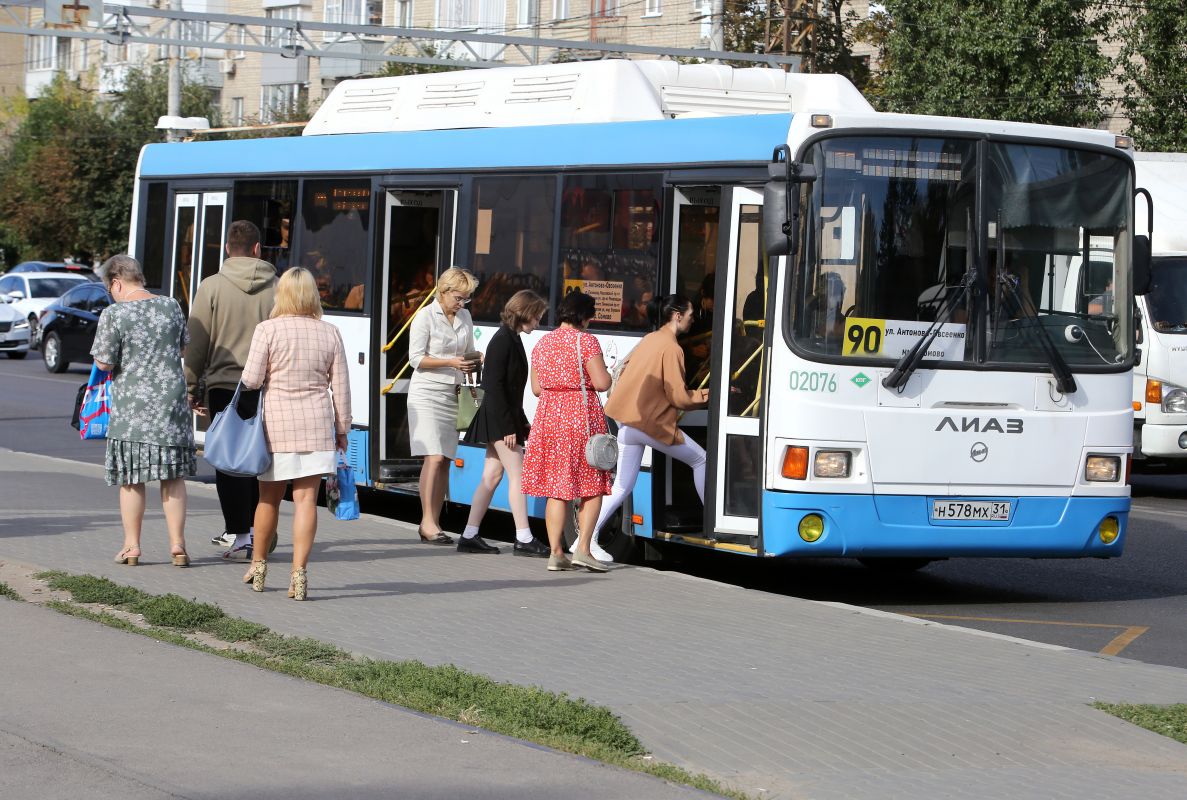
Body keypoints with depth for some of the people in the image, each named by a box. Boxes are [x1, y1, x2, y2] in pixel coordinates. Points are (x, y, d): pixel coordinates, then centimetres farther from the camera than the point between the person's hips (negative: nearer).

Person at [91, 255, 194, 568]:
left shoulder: (114, 315, -12)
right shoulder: (171, 307, 3)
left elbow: (103, 362, -9)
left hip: (131, 406, -3)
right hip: (171, 401, 3)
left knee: (131, 479, 7)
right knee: (174, 477, 9)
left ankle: (131, 546, 12)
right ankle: (177, 545, 8)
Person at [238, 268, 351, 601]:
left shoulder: (268, 329, -7)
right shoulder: (330, 333, 2)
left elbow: (251, 379, -9)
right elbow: (340, 387, 5)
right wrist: (342, 429, 14)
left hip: (277, 422, -1)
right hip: (317, 424, 1)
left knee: (269, 497, 12)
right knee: (306, 498, -1)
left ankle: (258, 565, 28)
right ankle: (299, 572, -9)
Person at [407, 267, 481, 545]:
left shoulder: (464, 317, 12)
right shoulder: (425, 316, -7)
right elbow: (416, 358, -9)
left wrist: (471, 364, 0)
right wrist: (450, 362, -17)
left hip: (453, 394, 6)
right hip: (426, 394, -6)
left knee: (445, 459, 4)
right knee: (434, 457, -15)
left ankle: (433, 522, 7)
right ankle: (427, 521, -15)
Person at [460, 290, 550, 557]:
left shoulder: (512, 339, 14)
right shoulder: (502, 340, -15)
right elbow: (494, 386, -19)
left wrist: (521, 422, 20)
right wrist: (507, 427, -21)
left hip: (505, 418, 10)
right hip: (499, 418, -10)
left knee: (492, 476, 9)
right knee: (517, 475, -8)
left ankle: (469, 537, 11)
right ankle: (523, 539, -7)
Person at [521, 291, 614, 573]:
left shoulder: (542, 343, 8)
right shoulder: (586, 341, -9)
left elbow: (536, 388, 11)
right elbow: (602, 383, -14)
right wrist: (607, 372, 7)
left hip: (549, 416, 5)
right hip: (582, 414, -5)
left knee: (556, 488, 7)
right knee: (592, 486, 5)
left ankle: (555, 553, 4)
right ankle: (583, 549, -5)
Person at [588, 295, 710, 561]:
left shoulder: (649, 340, 12)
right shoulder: (671, 348, -13)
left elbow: (625, 373, 22)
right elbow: (679, 397, -13)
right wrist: (709, 395, -1)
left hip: (628, 423, 8)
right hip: (653, 424, -8)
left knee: (622, 486, 8)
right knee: (701, 460, 9)